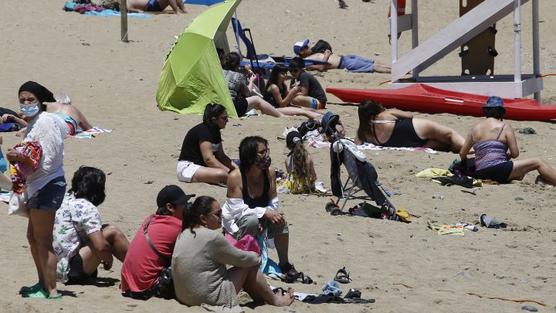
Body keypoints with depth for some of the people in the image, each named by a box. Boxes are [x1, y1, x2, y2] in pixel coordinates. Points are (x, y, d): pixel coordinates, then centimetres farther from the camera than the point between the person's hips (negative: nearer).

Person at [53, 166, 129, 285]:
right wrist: (108, 258, -1)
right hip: (71, 271, -9)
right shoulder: (86, 208, -15)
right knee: (112, 233, -7)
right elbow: (101, 246, -22)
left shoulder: (66, 199, 10)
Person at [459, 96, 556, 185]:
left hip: (480, 173, 6)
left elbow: (462, 153, 18)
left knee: (520, 173, 26)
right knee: (538, 162, 3)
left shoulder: (475, 128, 16)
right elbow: (515, 154, 0)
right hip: (498, 169, -6)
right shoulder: (504, 127, 2)